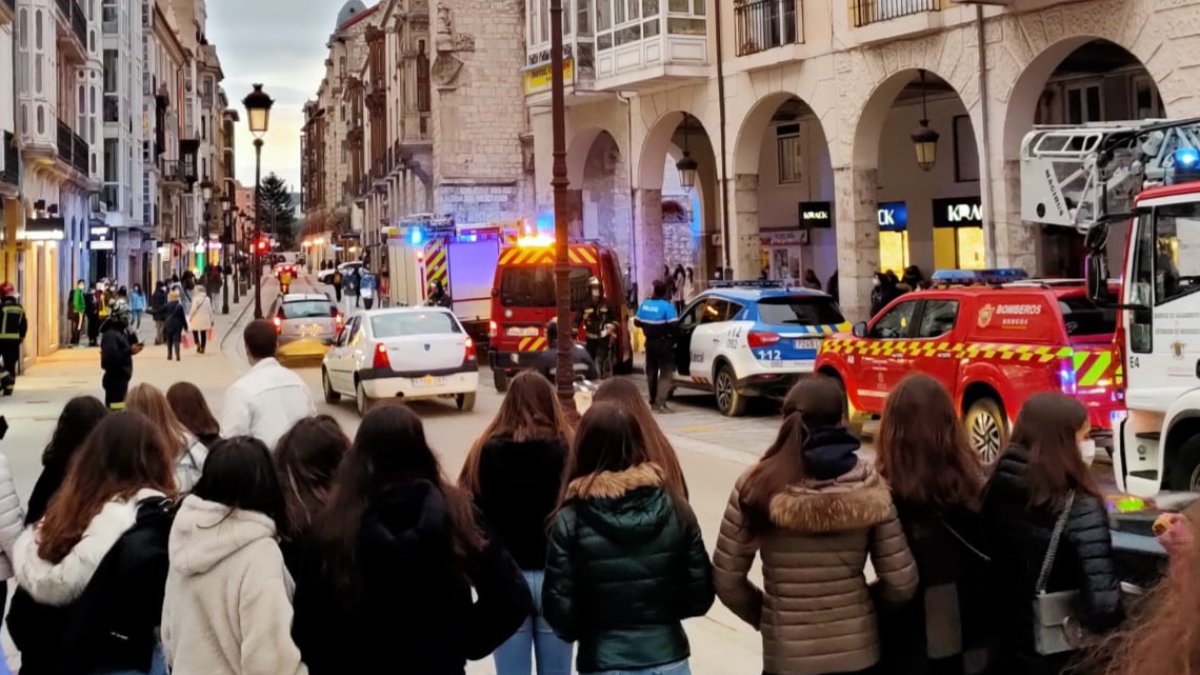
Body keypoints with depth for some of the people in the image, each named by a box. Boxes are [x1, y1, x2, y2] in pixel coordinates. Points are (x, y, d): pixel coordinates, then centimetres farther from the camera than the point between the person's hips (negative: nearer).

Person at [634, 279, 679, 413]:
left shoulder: (645, 304, 1)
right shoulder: (667, 305, -16)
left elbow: (637, 322, 9)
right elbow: (674, 325, -21)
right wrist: (674, 338, -5)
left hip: (650, 342, 6)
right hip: (664, 343, -6)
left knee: (651, 372, 18)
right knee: (666, 373, -4)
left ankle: (653, 401, 27)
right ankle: (660, 403, -15)